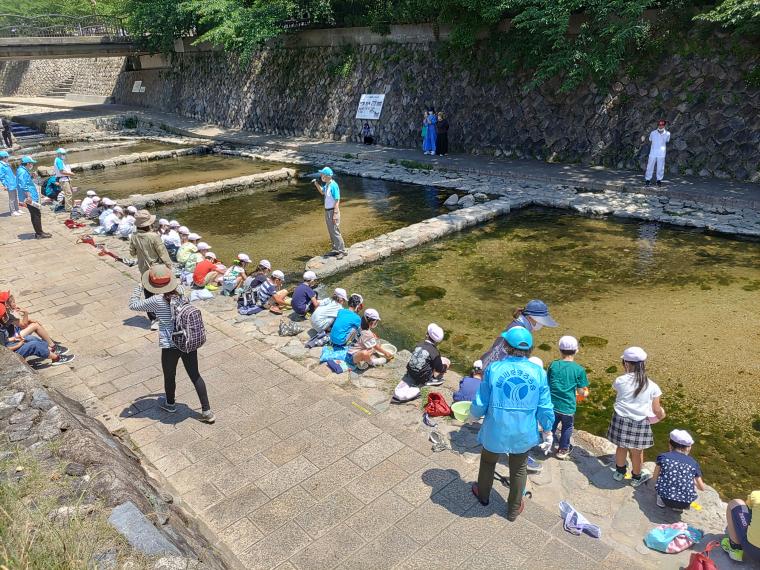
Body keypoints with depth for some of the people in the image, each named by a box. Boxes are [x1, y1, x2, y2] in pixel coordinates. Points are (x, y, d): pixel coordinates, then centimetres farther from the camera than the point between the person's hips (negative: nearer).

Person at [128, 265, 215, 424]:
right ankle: (207, 411, 15)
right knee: (195, 375, 13)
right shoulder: (180, 292, -3)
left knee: (169, 376, 22)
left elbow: (133, 304, -4)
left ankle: (170, 404, 47)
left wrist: (139, 287, 7)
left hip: (170, 346, -4)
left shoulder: (156, 300, -17)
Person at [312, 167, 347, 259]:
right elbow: (322, 192, 28)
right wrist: (316, 184, 12)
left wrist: (335, 214, -24)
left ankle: (342, 251, 1)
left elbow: (337, 201, -21)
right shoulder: (327, 184, 6)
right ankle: (335, 249, 25)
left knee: (335, 231, -6)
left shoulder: (333, 185, -20)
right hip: (327, 211, 9)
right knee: (331, 232, 15)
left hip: (333, 211, -9)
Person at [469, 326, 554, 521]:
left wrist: (473, 414, 10)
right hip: (523, 434, 1)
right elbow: (545, 408, -8)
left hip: (496, 431, -1)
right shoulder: (538, 372, -14)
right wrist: (547, 432, 9)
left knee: (488, 461, 28)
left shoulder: (493, 369, -19)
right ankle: (514, 509, 43)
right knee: (519, 469, 25)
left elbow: (480, 404, -12)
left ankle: (483, 495, 52)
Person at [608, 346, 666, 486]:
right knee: (637, 451, 16)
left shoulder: (620, 381, -9)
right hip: (640, 422, 0)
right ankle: (636, 477, 37)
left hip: (621, 419, 1)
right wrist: (661, 414, 23)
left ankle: (619, 472, 42)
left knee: (621, 447, 21)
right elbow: (656, 409, 0)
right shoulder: (652, 386, -7)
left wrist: (627, 374, 21)